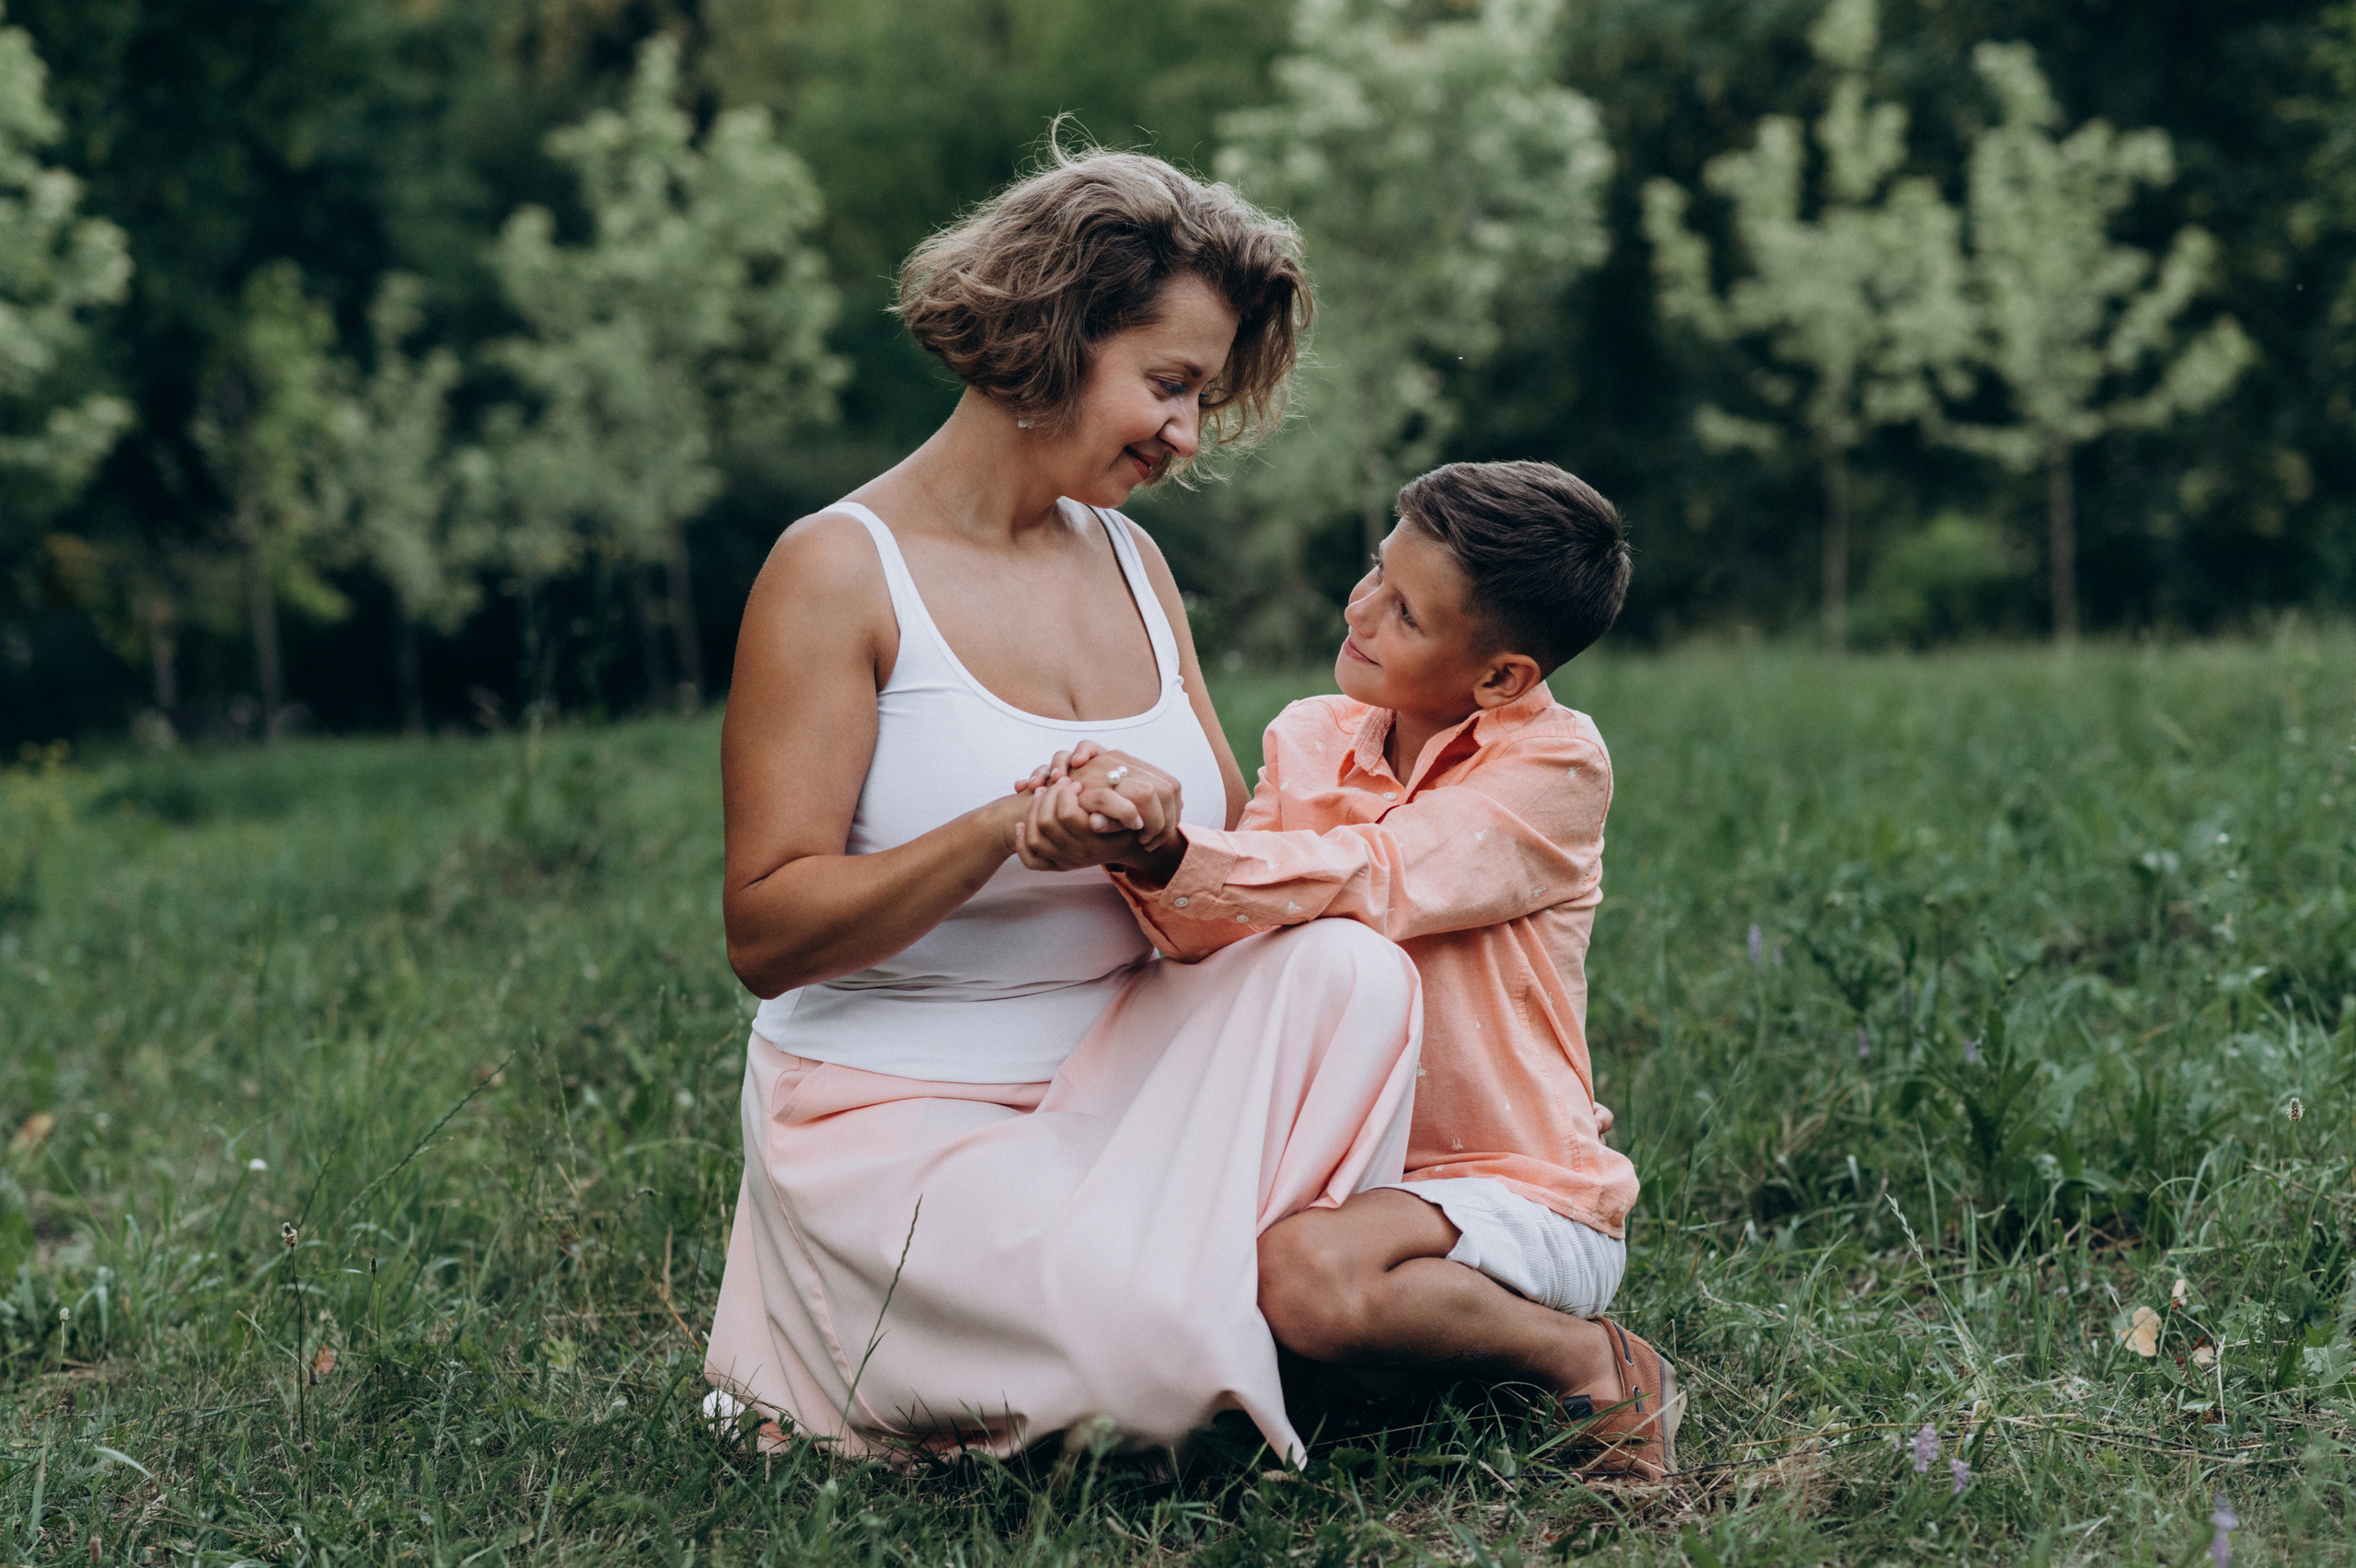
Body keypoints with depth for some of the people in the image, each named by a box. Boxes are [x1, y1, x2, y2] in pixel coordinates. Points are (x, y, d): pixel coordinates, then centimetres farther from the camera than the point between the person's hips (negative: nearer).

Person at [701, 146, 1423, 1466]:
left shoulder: (1130, 562, 13)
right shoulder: (843, 571, -8)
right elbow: (766, 934, -13)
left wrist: (1158, 839, -16)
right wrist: (1001, 830, -28)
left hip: (1120, 1086, 6)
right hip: (900, 1115, -6)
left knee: (1351, 970, -23)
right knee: (1156, 1342, -30)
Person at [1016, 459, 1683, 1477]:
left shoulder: (1555, 764, -12)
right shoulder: (1310, 739, 6)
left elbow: (1369, 885, -26)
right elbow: (1221, 928, -7)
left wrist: (1168, 854, -42)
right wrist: (1135, 855, -30)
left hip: (1525, 1192, -7)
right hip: (1347, 1171, 7)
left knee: (1304, 1269, -34)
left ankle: (1592, 1362, -8)